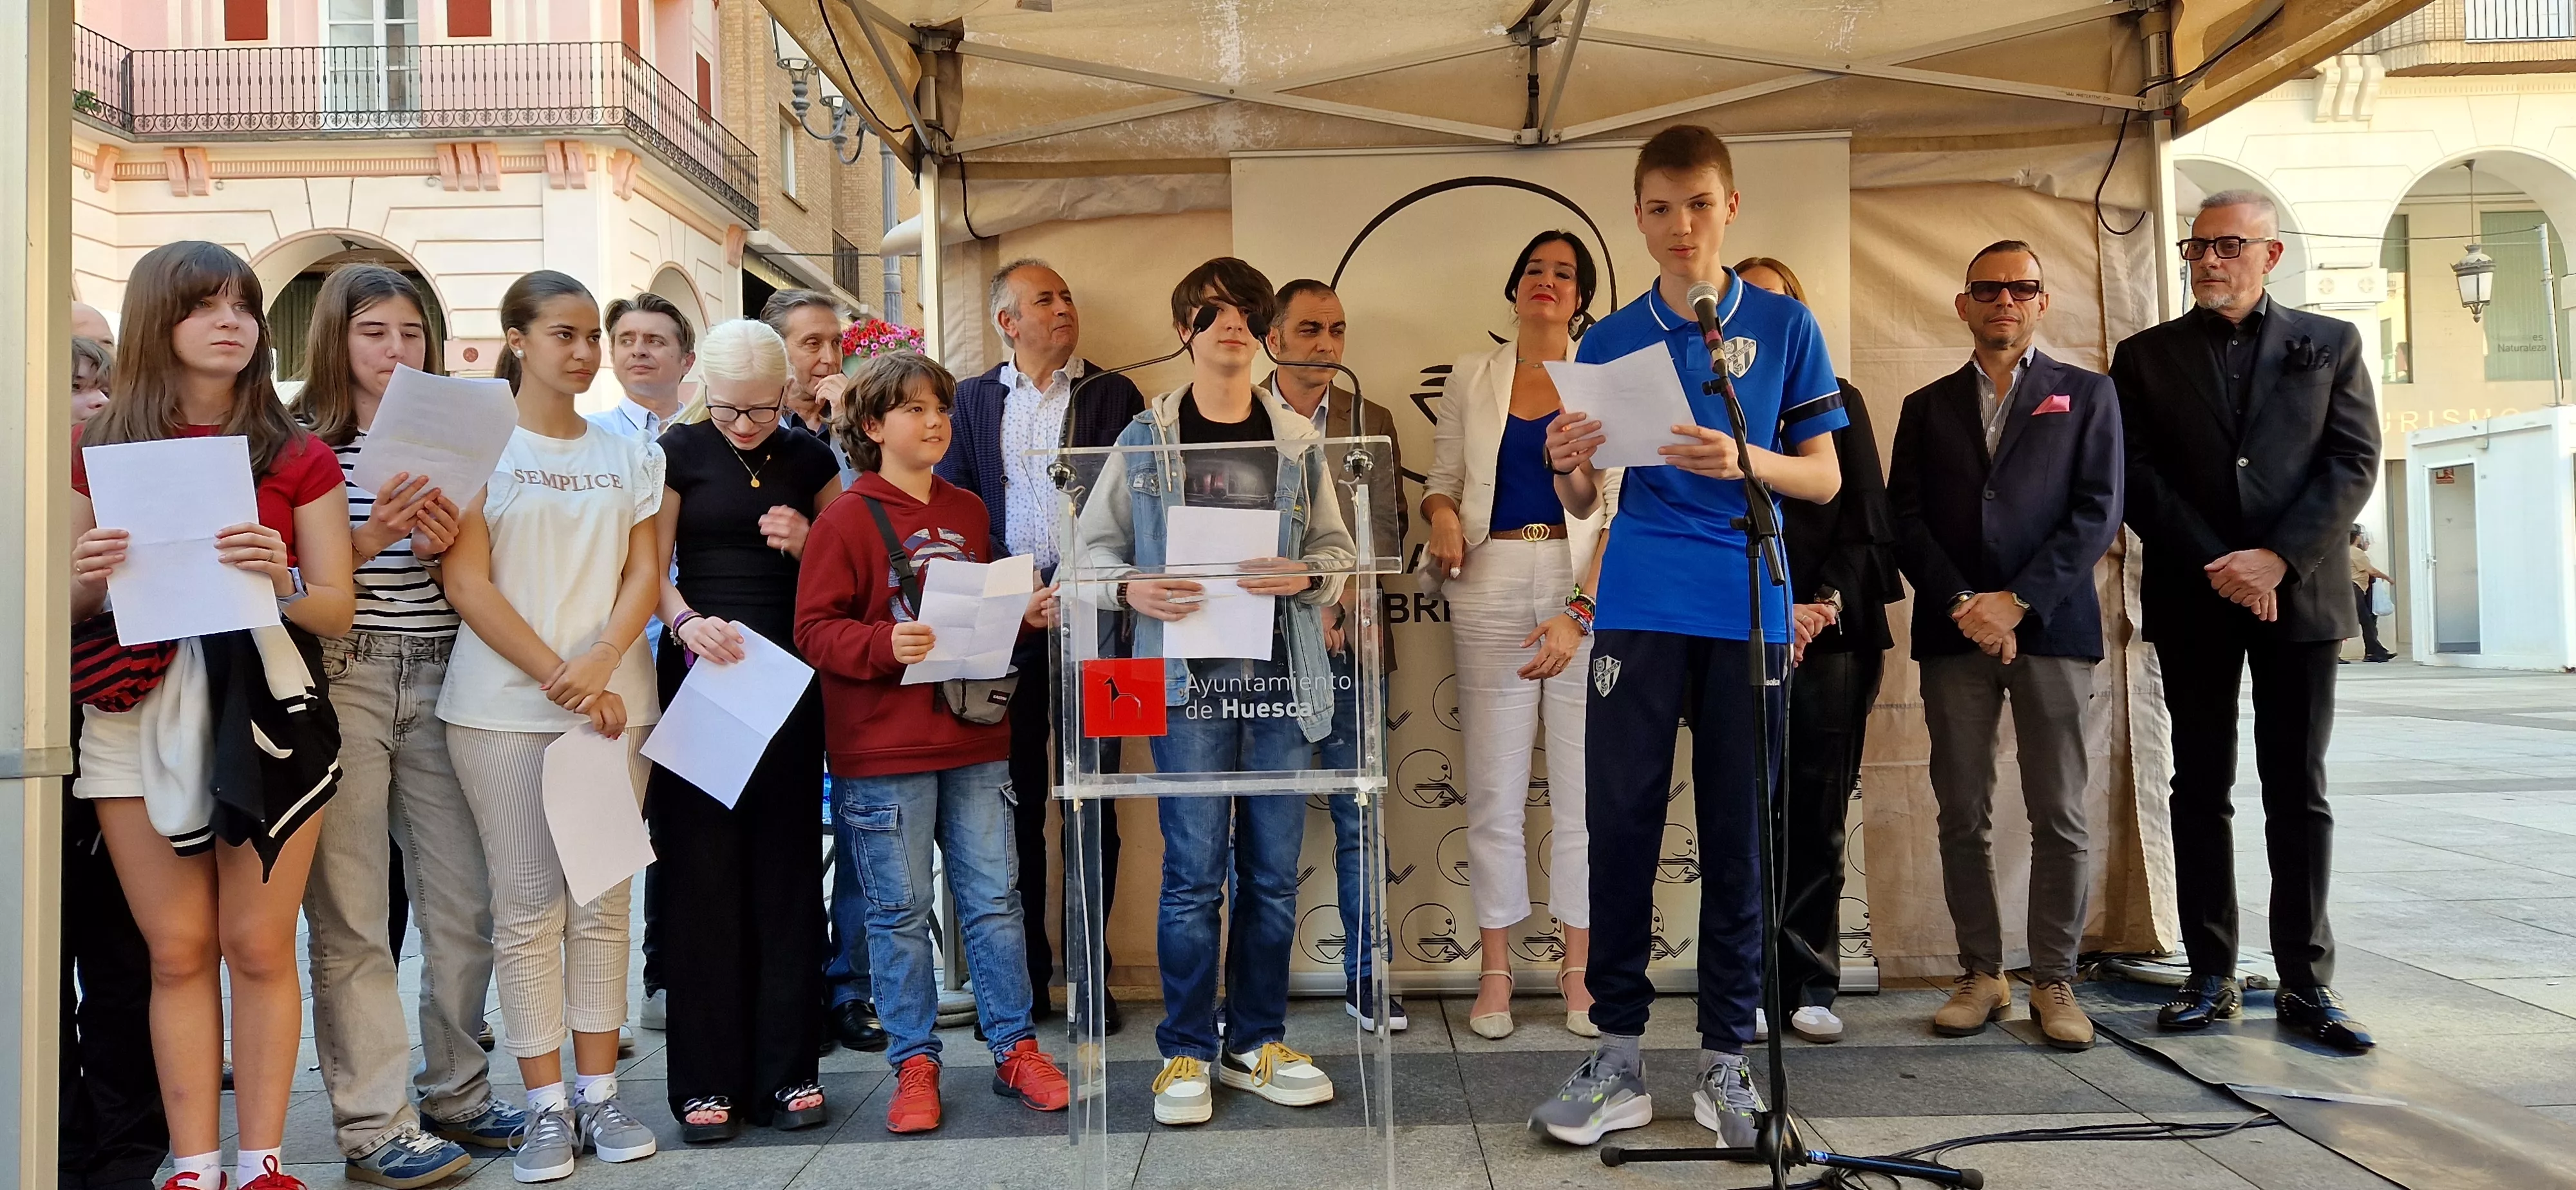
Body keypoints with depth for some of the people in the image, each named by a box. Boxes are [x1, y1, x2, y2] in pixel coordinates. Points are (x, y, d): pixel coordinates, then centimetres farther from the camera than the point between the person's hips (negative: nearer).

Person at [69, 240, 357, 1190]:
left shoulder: (298, 456, 4)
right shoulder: (100, 450, 7)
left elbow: (337, 609, 2)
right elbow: (71, 606, 10)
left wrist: (281, 580, -18)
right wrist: (90, 576, -11)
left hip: (262, 707, -1)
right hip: (137, 712, 1)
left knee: (259, 946, 1)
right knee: (178, 950, 5)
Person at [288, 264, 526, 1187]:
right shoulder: (304, 445, -1)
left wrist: (444, 548, -6)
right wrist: (369, 538, -19)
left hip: (438, 684, 5)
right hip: (339, 683, -4)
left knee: (465, 901, 9)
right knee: (351, 917, -1)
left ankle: (457, 1091, 24)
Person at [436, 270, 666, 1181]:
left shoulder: (628, 456, 12)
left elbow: (643, 574, 6)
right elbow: (467, 582, -5)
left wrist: (598, 666, -11)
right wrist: (556, 676, -12)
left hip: (613, 702, 3)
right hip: (502, 709, -3)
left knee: (602, 903, 6)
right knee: (528, 908, 0)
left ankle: (599, 1091, 14)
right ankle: (546, 1106, 8)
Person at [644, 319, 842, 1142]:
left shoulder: (810, 458, 9)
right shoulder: (679, 451, 2)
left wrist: (807, 542, -7)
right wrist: (687, 621, -21)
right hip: (701, 673, -2)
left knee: (786, 870, 4)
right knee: (702, 871, -2)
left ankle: (785, 1070, 12)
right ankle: (707, 1080, 6)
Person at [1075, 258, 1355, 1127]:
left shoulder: (1297, 439, 10)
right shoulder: (1146, 437, 5)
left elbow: (1337, 548, 11)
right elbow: (1095, 544, 7)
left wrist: (1305, 577, -10)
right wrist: (1135, 590, -13)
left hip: (1282, 675, 3)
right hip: (1187, 673, -2)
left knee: (1274, 873, 7)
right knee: (1194, 871, -2)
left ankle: (1256, 1043, 20)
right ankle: (1186, 1052, 12)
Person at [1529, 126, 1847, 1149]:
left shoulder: (1784, 325, 6)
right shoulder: (1610, 341, 9)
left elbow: (1825, 478, 4)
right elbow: (1581, 505, 10)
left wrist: (1742, 460, -15)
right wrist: (1569, 469, -13)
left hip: (1748, 613, 0)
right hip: (1640, 611, 1)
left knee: (1739, 835, 4)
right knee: (1621, 825, -1)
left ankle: (1726, 1059, 15)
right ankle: (1618, 1056, 9)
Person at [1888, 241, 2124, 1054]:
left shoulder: (2087, 395, 10)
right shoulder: (1927, 407, 16)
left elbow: (2098, 513, 0)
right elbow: (1906, 520, 6)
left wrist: (2018, 603, -11)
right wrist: (1964, 607, -8)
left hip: (2052, 628, -1)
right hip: (1954, 633, 2)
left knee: (2060, 818, -1)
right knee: (1963, 819, 3)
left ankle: (2054, 980, 8)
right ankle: (1981, 974, 12)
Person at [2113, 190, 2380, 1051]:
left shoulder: (2330, 344, 9)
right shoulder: (2145, 356, 8)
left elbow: (2354, 462, -1)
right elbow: (2137, 478, 0)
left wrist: (2279, 558, -14)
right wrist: (2217, 567, -10)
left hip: (2298, 593, 0)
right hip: (2192, 599, 0)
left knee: (2299, 793, 2)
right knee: (2201, 790, 4)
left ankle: (2306, 983, 7)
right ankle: (2211, 977, 9)